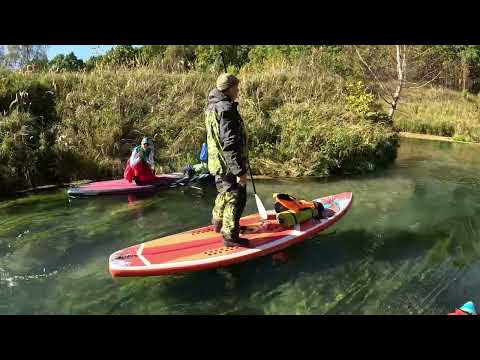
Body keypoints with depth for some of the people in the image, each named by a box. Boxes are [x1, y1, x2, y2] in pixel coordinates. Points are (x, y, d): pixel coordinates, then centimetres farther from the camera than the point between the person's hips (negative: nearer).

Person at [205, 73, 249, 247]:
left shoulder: (212, 106, 10)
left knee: (225, 192, 27)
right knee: (235, 197, 1)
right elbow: (230, 144, -27)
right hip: (228, 164, -10)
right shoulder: (226, 109, -22)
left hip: (217, 162, 10)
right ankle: (230, 236, 12)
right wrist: (240, 171, -25)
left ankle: (218, 223, 44)